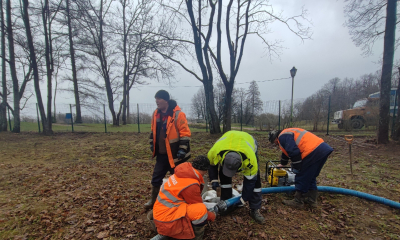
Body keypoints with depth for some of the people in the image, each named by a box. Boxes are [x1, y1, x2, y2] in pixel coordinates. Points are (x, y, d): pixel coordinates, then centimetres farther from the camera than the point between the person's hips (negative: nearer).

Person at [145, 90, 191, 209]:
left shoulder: (178, 114, -17)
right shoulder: (156, 113, 5)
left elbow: (185, 133, -17)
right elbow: (153, 131, 17)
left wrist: (182, 151, -18)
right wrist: (152, 145, 15)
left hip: (174, 154, -6)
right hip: (161, 154, 6)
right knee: (156, 178, 17)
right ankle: (153, 200, 37)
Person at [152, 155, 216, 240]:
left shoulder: (184, 171, 1)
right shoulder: (191, 184, -23)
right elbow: (198, 207, -10)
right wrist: (212, 215, 8)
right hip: (166, 221, -9)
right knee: (200, 210, -22)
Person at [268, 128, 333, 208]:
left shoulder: (282, 136, -4)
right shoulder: (287, 133, 27)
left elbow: (294, 152, -18)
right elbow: (286, 151, 42)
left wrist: (296, 167, -8)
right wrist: (283, 163, 55)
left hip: (313, 152, -10)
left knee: (301, 178, 3)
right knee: (311, 177, 22)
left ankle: (298, 202, 15)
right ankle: (312, 199, 31)